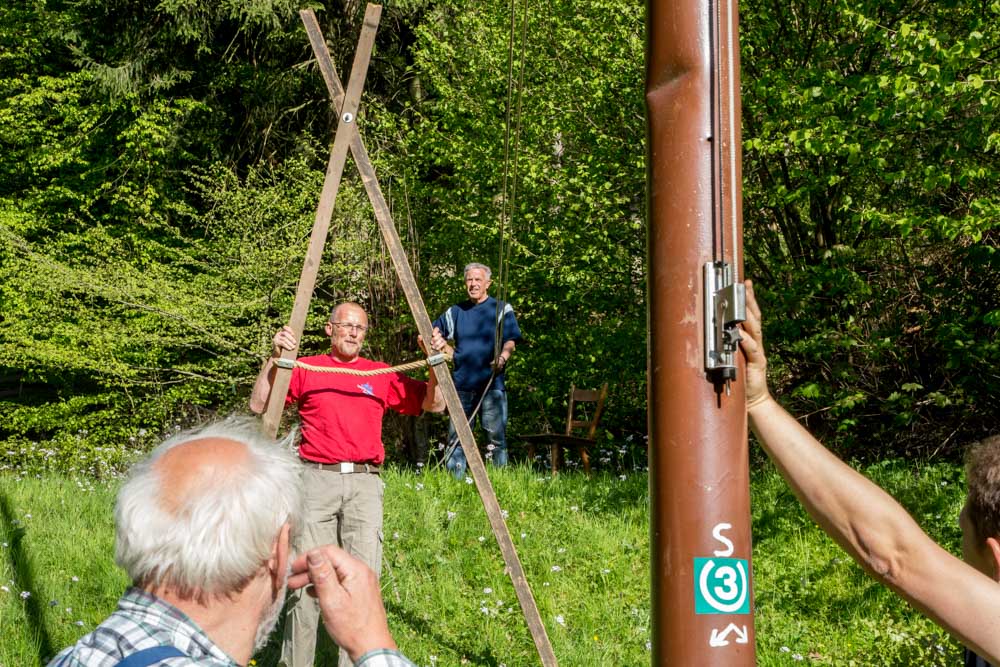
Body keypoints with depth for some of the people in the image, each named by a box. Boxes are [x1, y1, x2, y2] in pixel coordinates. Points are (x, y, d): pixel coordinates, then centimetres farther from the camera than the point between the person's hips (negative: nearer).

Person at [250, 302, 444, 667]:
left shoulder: (383, 375, 13)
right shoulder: (305, 369, 9)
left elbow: (434, 404, 13)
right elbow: (258, 405, 3)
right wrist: (275, 358, -7)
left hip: (363, 482, 1)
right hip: (317, 479, -1)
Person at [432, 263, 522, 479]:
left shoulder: (501, 309, 6)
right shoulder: (456, 311, 17)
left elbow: (510, 341, -4)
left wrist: (503, 357, -26)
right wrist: (435, 344, -3)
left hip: (491, 384, -4)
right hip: (462, 385, 4)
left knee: (496, 436, -6)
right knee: (456, 437, 4)